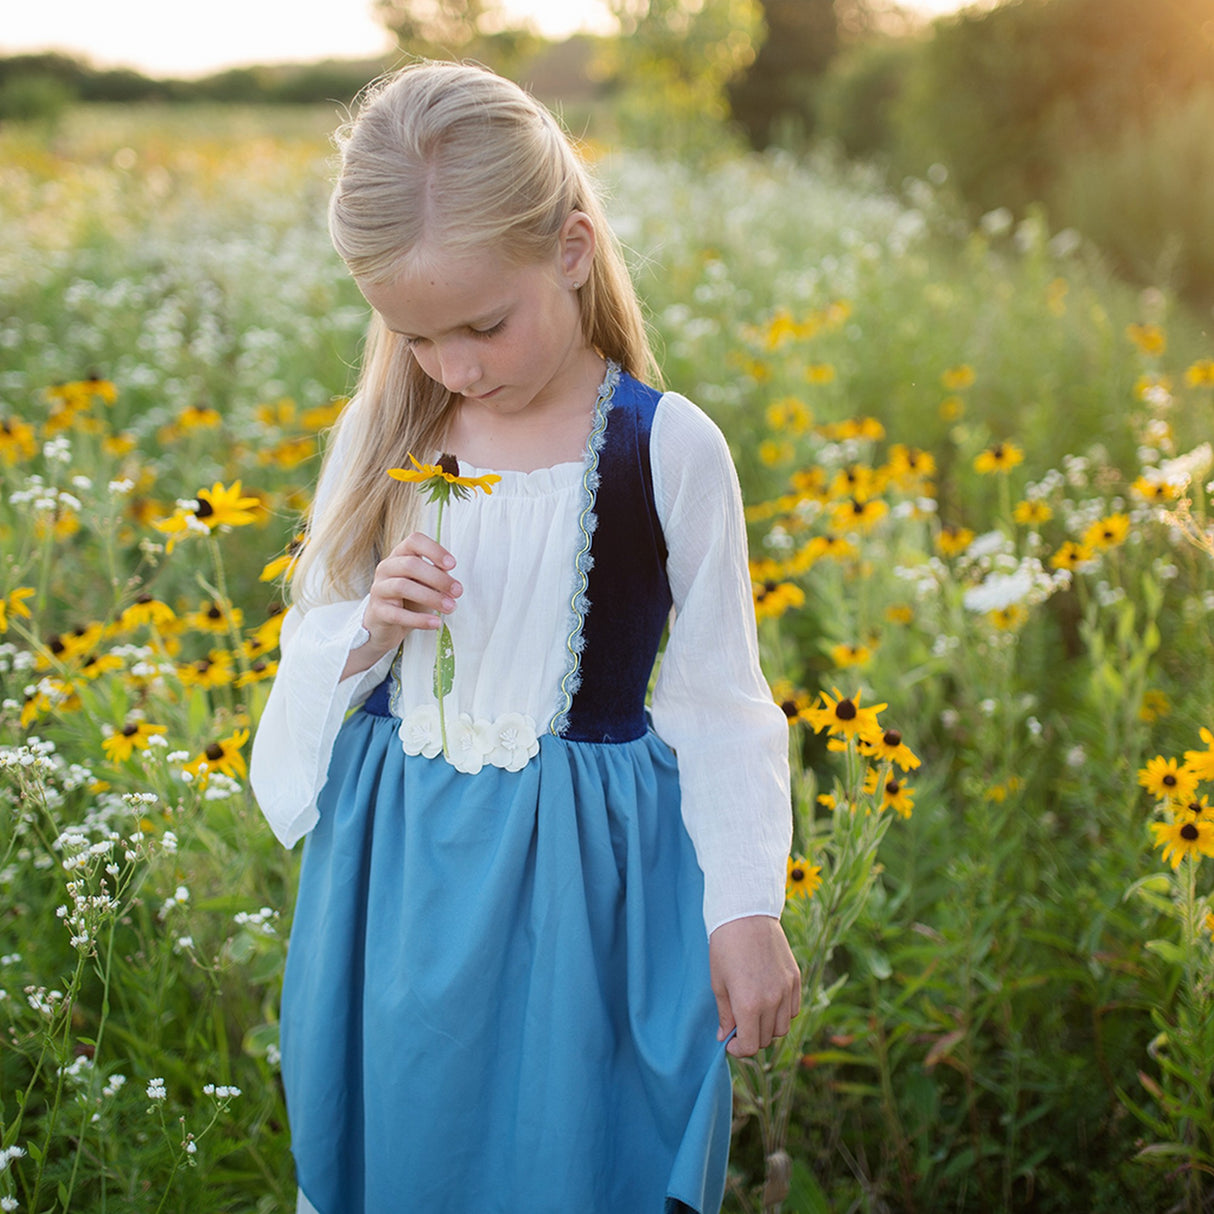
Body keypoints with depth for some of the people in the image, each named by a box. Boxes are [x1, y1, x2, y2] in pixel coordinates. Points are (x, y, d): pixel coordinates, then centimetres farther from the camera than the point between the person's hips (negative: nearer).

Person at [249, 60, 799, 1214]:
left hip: (582, 882, -3)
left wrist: (745, 908, -6)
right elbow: (311, 661, 9)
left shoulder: (668, 449, -11)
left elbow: (716, 697, -5)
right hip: (396, 884, 4)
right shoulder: (379, 442, -1)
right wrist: (366, 633, -14)